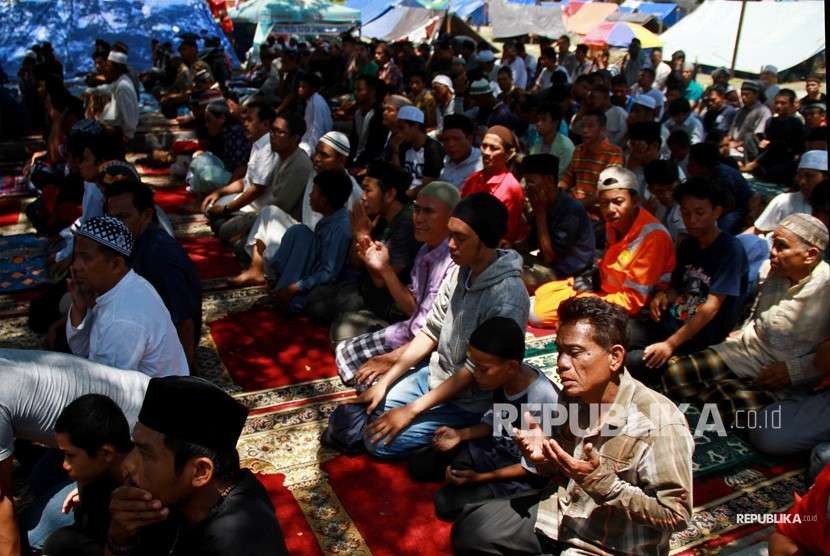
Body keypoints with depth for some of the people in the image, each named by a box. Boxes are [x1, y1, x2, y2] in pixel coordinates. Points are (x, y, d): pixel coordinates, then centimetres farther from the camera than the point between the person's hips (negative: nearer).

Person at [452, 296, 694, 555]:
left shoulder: (659, 421, -26)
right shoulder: (572, 396, -5)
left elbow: (676, 514, -21)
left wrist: (601, 481, -29)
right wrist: (544, 457, -12)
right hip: (559, 513, 7)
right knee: (470, 529, 3)